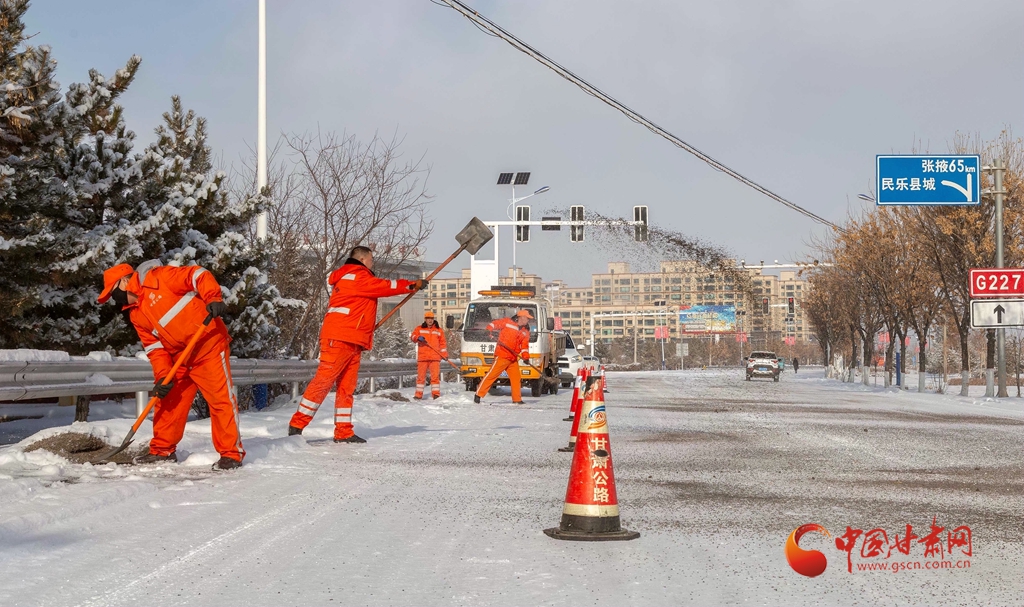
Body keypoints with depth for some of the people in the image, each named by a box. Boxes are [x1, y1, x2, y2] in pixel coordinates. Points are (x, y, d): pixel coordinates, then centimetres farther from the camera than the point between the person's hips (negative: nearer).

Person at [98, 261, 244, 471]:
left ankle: (231, 454, -3)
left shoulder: (158, 278, -10)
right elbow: (154, 347, 9)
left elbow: (198, 275, -16)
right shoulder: (136, 316, 12)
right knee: (168, 402, 13)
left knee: (221, 399, -8)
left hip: (209, 345, -8)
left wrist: (214, 298, -31)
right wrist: (162, 376, -3)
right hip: (178, 358, 8)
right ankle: (163, 449, 28)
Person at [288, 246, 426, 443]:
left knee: (347, 386, 7)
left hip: (352, 342, 11)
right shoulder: (356, 276, -6)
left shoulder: (356, 279, 26)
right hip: (338, 338, -11)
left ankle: (343, 432, 7)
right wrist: (413, 285, 1)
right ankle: (297, 425, -11)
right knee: (323, 380, -12)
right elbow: (385, 286, -8)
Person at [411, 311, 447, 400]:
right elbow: (413, 337, 1)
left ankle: (436, 394, -3)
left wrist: (444, 355, 3)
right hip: (422, 357, 0)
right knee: (420, 376, 2)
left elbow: (442, 343, 12)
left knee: (435, 376, -6)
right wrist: (418, 338, -21)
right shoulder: (419, 329, 12)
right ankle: (418, 395, 8)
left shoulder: (439, 330, 13)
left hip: (435, 357, 0)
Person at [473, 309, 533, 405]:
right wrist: (489, 330, -18)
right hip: (502, 356, -7)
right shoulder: (507, 322, -2)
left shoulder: (525, 332, 15)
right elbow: (494, 324, 2)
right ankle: (478, 395, -2)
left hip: (513, 359, 7)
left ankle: (517, 399, 17)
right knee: (491, 375, -7)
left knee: (516, 378, 7)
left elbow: (525, 346, 12)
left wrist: (526, 357, -3)